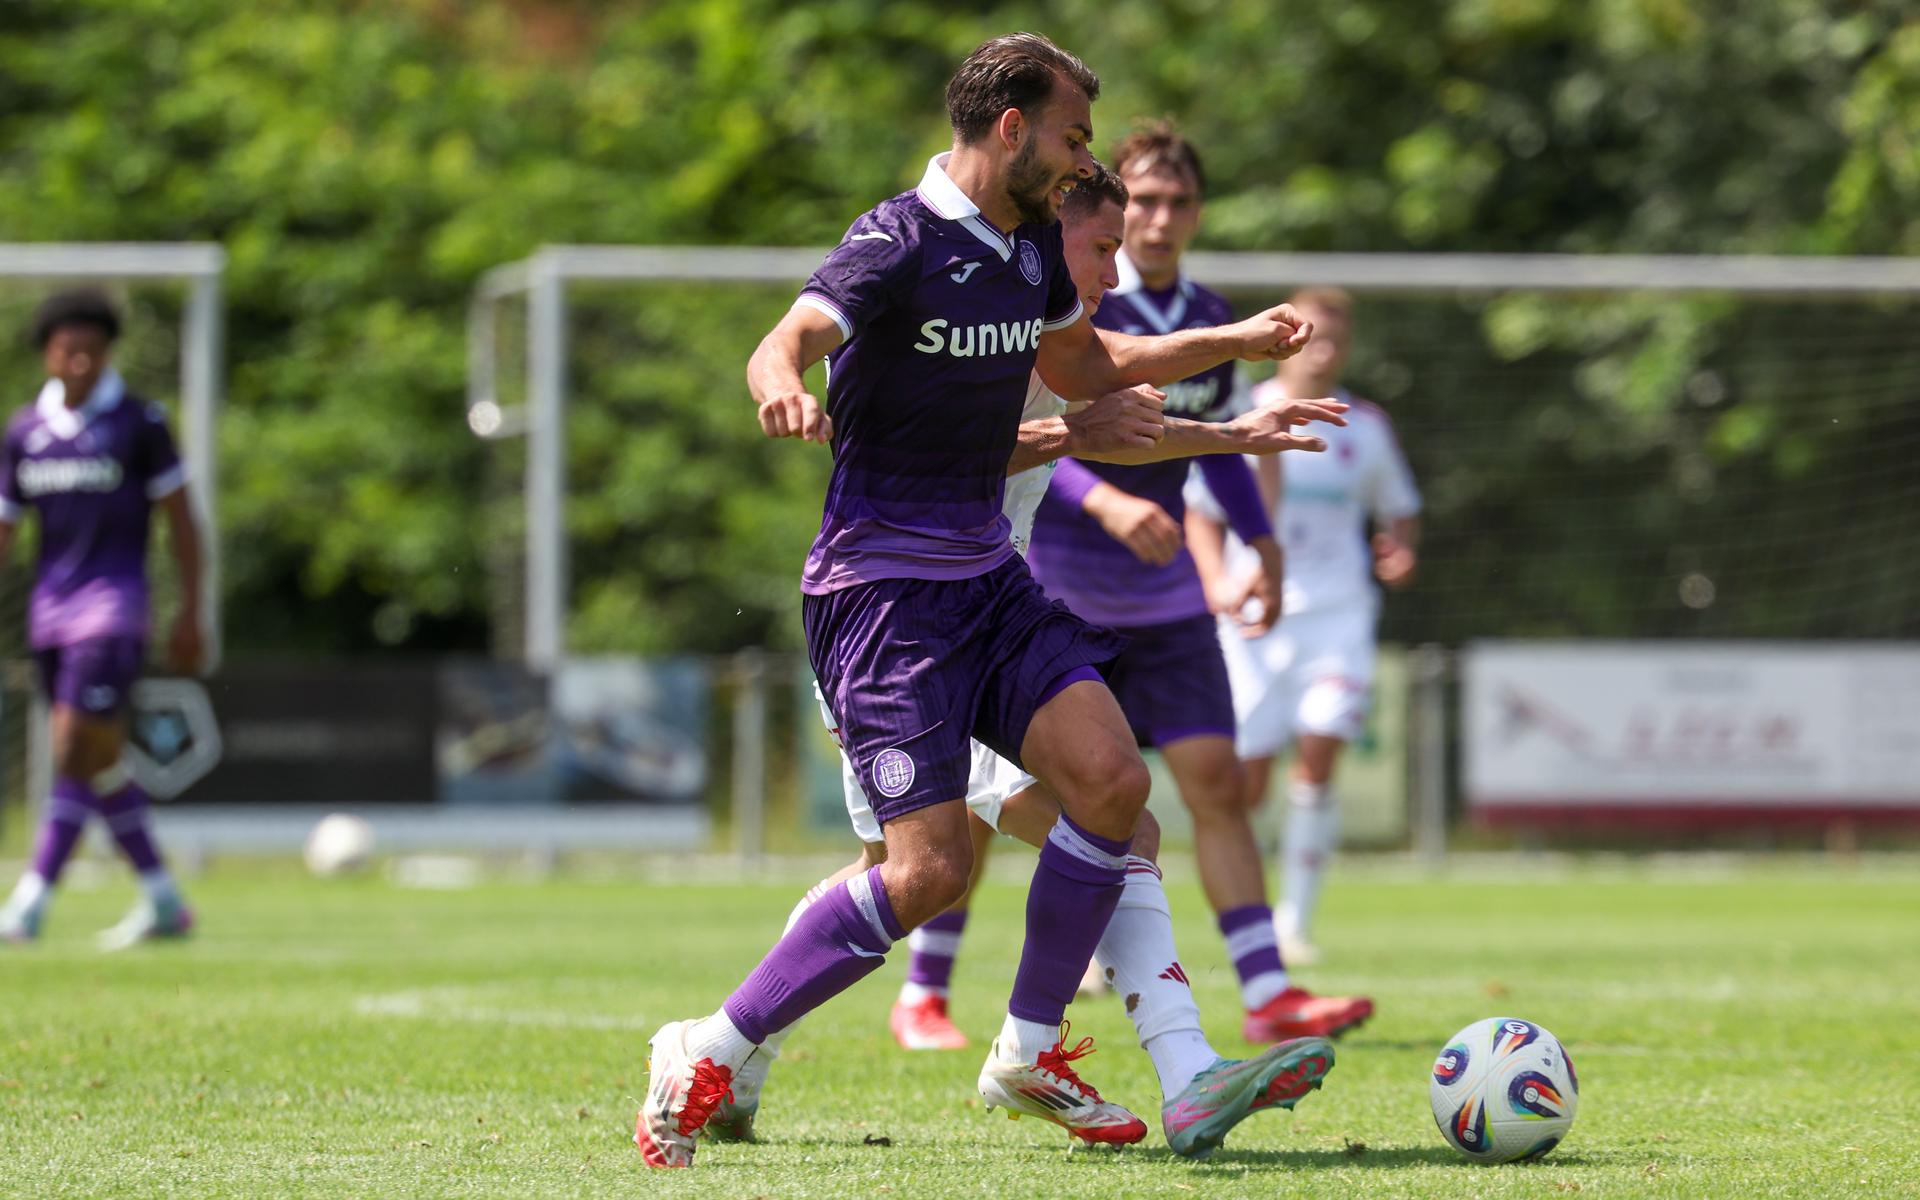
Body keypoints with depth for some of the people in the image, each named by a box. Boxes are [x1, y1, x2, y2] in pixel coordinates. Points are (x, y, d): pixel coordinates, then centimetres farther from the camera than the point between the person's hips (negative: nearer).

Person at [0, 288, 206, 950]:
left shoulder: (139, 422, -4)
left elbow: (179, 517, 0)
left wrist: (191, 615, -3)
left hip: (112, 604, -6)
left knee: (78, 752, -14)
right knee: (99, 759, 8)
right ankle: (163, 901, 18)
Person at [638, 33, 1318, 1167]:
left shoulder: (1033, 245, 11)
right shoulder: (899, 243, -15)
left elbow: (1080, 364, 31)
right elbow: (782, 345, -31)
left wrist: (1234, 342, 29)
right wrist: (784, 388, -54)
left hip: (989, 574, 8)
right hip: (884, 588, -8)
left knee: (1112, 777, -10)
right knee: (930, 870, -16)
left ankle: (1029, 1055, 6)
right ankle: (706, 1056, -2)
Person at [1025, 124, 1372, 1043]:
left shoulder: (1209, 322, 8)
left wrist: (1261, 539, 13)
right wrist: (1104, 502, -35)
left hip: (1162, 599, 5)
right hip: (1051, 590, -5)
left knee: (1214, 780, -6)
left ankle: (1267, 995, -9)